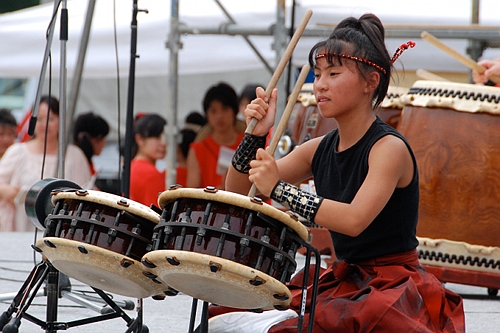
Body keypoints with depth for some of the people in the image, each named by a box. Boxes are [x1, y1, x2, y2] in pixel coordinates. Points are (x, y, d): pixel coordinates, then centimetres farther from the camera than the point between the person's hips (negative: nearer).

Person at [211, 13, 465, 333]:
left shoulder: (388, 147, -13)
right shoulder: (320, 150, 8)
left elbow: (355, 219, -28)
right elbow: (238, 192, 10)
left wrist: (279, 189, -29)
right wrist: (256, 137, -6)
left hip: (394, 287, -7)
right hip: (343, 281, 7)